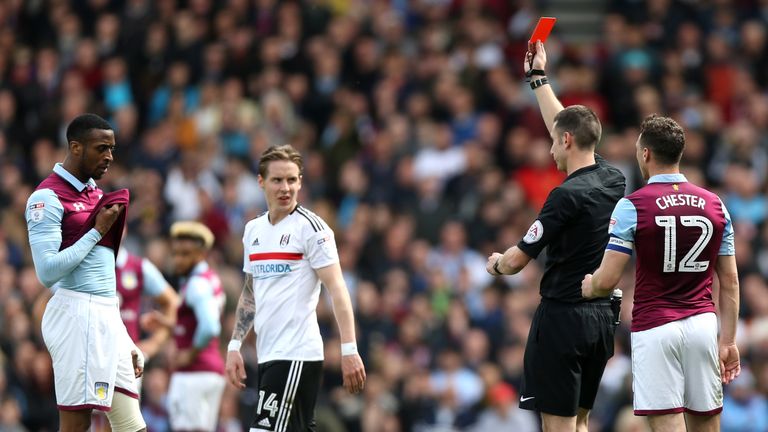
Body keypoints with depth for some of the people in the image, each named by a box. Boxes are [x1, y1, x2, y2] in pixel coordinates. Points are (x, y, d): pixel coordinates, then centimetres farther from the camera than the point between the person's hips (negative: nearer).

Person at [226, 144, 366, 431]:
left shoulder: (311, 227, -7)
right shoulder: (253, 230, 14)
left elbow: (336, 288, -12)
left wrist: (349, 350, -20)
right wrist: (234, 346, 16)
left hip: (296, 356, -7)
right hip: (268, 354, 7)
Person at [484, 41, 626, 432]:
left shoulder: (568, 195, -16)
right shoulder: (613, 180, 6)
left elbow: (518, 259, -12)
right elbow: (567, 125, 23)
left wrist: (497, 263, 12)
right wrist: (538, 77, 33)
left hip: (563, 316, -8)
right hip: (601, 318, 8)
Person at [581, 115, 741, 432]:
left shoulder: (632, 206, -8)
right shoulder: (714, 204, 6)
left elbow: (607, 280, -10)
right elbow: (730, 282, 8)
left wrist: (588, 287, 13)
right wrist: (728, 341, 13)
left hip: (655, 328, -4)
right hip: (703, 324, 4)